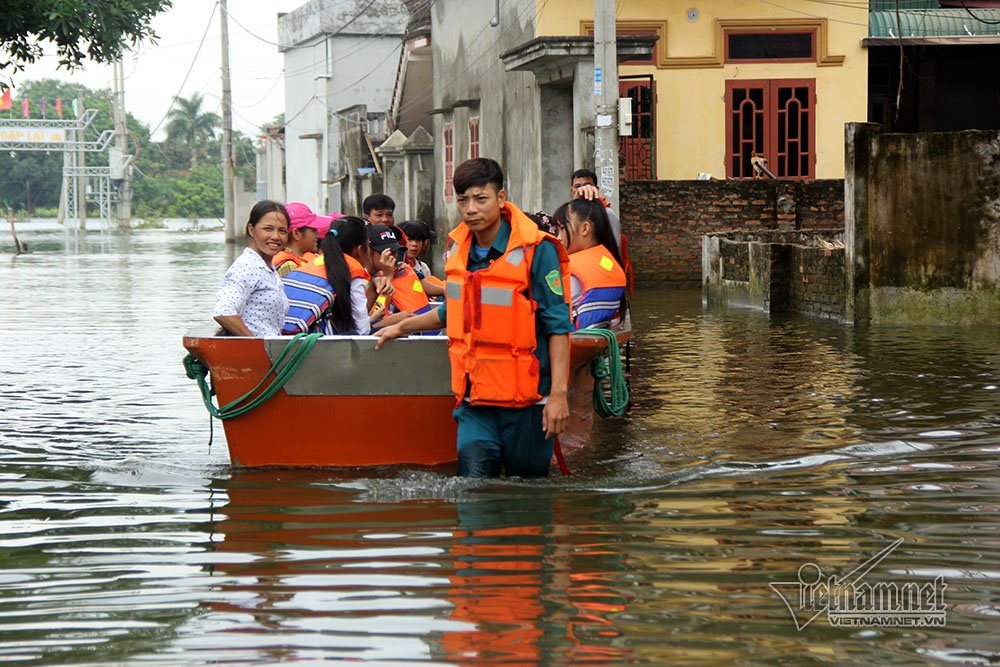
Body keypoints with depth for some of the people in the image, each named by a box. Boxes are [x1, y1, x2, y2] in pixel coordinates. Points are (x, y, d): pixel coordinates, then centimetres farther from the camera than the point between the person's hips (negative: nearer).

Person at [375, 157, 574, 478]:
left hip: (525, 402, -4)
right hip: (475, 399, 4)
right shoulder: (458, 248, 8)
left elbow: (558, 325, -10)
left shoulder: (536, 250, -10)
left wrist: (558, 393, -16)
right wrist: (402, 327, 36)